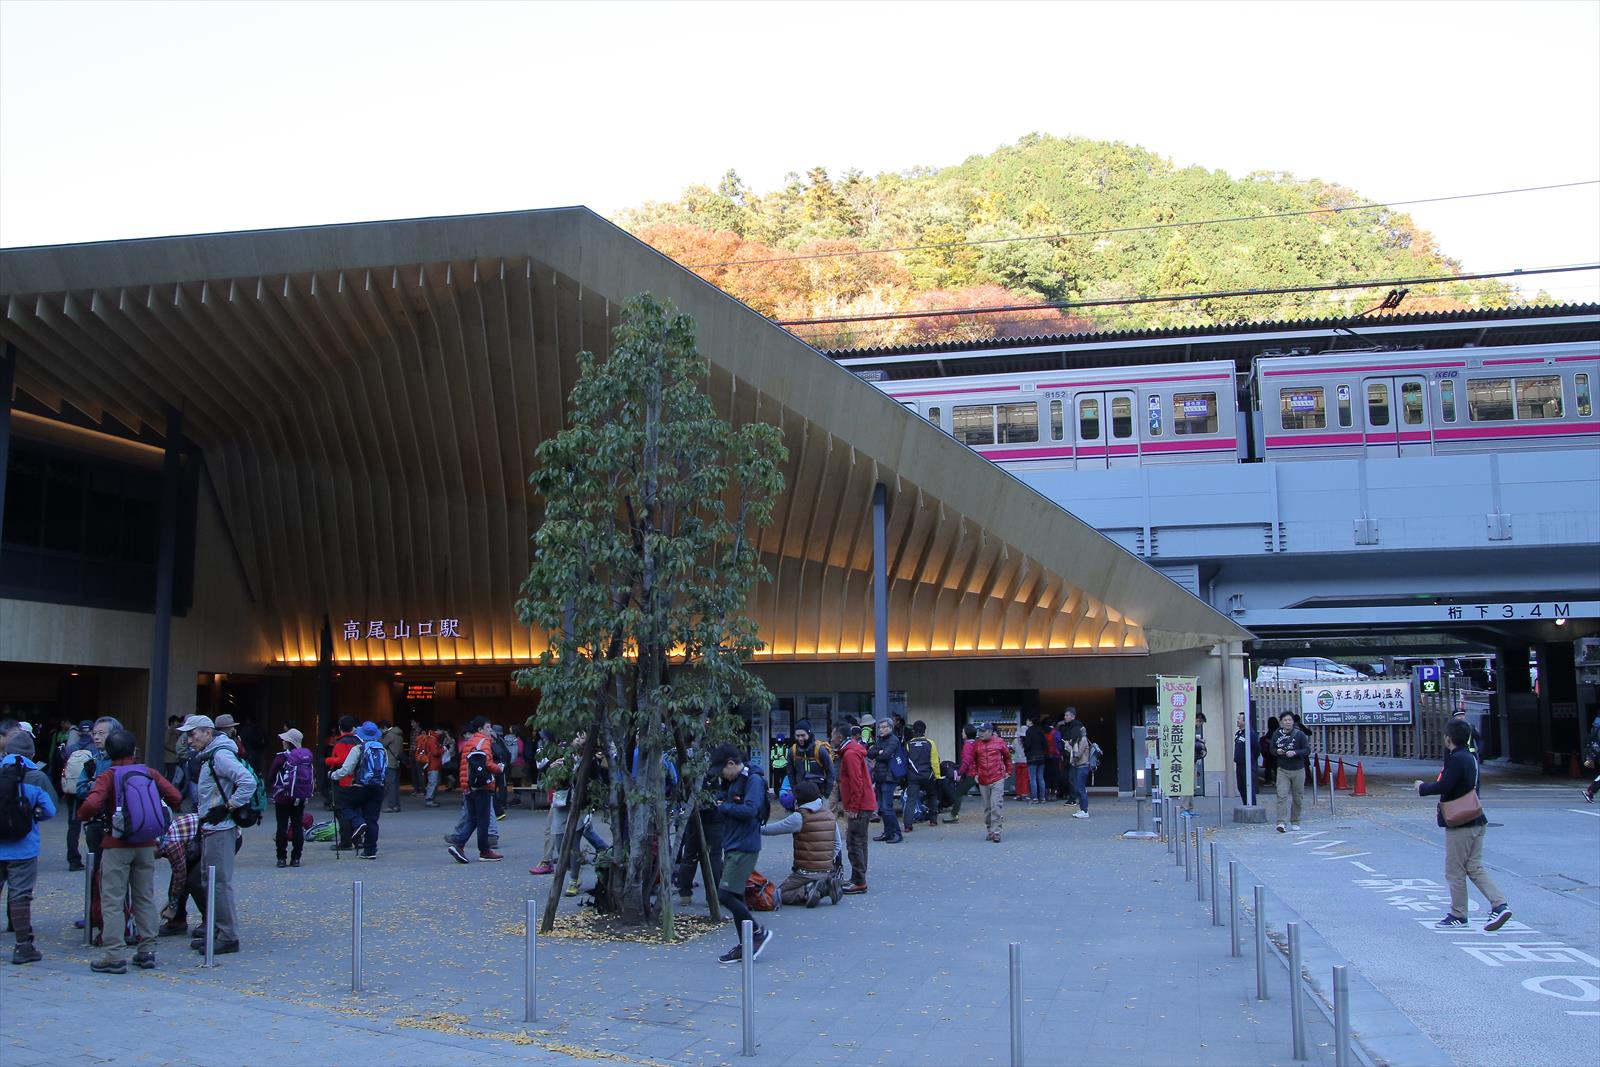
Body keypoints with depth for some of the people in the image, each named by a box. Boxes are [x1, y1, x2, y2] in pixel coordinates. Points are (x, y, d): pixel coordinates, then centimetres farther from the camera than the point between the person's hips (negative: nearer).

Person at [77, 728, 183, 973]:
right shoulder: (149, 773, 2)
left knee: (113, 899, 0)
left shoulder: (107, 776, -8)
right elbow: (176, 798, -3)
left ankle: (115, 956, -3)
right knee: (145, 898, 12)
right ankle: (147, 951, 14)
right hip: (146, 845, 4)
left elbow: (92, 805, -23)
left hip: (117, 845, -4)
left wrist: (81, 815, -2)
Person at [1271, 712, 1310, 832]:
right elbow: (1271, 749, 12)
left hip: (1298, 770, 0)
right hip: (1282, 770, 1)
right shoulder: (1277, 735, 2)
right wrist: (1277, 751, -11)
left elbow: (1307, 749, -7)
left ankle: (1295, 822, 21)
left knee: (1298, 798, 8)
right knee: (1282, 796, -11)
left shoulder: (1300, 734, -5)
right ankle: (1280, 822, -15)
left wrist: (1295, 753, -22)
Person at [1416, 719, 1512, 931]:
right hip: (1476, 822, 9)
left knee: (1455, 871, 2)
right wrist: (1442, 808, 23)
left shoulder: (1456, 759, -17)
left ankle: (1458, 915, 9)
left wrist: (1422, 788, -9)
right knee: (1475, 868, 12)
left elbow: (1443, 786, -26)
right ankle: (1500, 905, 0)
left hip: (1460, 825, -9)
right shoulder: (1471, 758, 12)